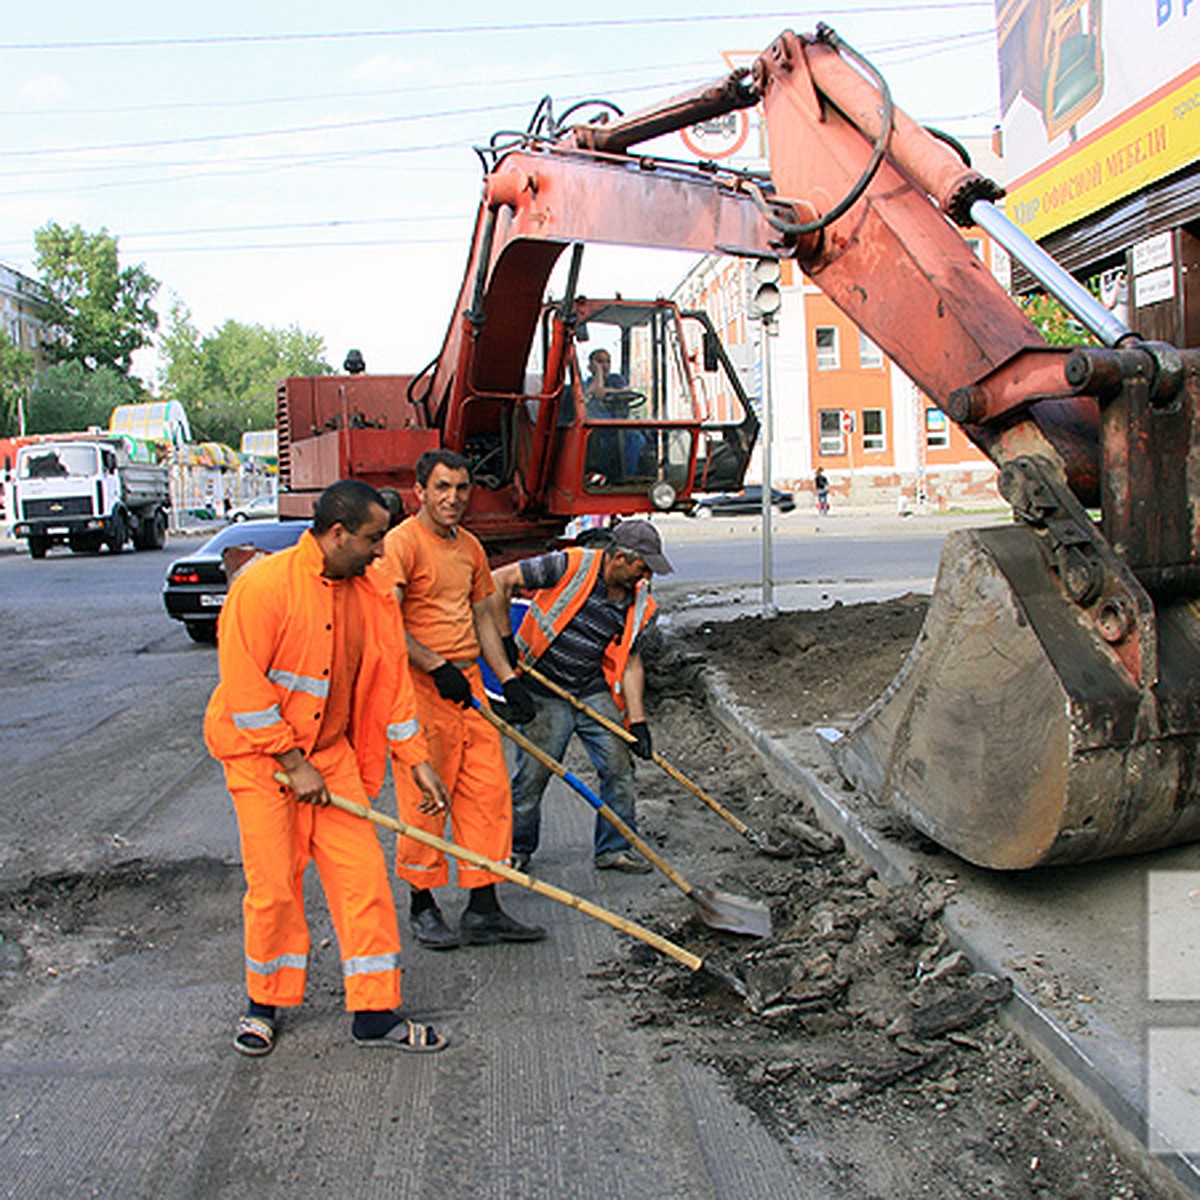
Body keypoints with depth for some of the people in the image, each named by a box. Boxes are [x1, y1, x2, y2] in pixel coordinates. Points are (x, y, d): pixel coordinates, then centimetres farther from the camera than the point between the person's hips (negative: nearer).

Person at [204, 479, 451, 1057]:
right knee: (273, 883, -1)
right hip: (260, 752, -5)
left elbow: (391, 679, 8)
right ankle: (264, 1002, 24)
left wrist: (417, 760, 5)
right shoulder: (264, 586, -18)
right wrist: (293, 764, -17)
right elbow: (244, 689, -19)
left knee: (362, 872, 1)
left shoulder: (369, 594, 1)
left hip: (331, 751, 5)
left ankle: (375, 1013, 11)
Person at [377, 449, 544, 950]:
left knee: (488, 791, 5)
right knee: (424, 798, 0)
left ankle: (483, 909, 13)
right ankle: (422, 908, 17)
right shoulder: (402, 542, -10)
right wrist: (436, 666, -20)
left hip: (468, 681, 8)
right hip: (420, 685, -7)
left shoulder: (470, 547, 14)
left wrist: (508, 678, 13)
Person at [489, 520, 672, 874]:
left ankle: (615, 848, 18)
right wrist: (503, 640, -13)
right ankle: (516, 849, 22)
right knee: (532, 773, 1)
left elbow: (630, 661, 5)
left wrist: (637, 719, -3)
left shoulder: (638, 603, 1)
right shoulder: (569, 566, -16)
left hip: (596, 693, 5)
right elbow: (501, 581, -13)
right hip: (544, 694, -5)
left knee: (619, 766, 1)